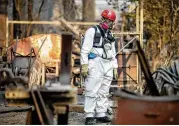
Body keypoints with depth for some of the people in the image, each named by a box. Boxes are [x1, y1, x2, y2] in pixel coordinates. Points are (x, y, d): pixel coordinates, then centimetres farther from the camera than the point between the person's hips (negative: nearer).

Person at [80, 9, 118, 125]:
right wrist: (84, 65, -14)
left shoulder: (110, 36, 22)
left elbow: (113, 54, 27)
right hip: (95, 64, -7)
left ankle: (101, 114, 10)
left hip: (108, 66, 7)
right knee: (92, 92, -10)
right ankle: (90, 116, -10)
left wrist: (115, 68, 19)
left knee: (104, 92, 5)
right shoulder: (92, 31, 1)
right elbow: (85, 50, -6)